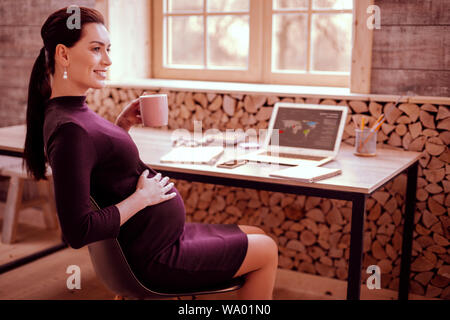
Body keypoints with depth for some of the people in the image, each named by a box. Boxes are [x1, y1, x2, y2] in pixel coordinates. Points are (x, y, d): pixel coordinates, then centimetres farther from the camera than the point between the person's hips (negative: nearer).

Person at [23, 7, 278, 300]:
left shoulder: (73, 111, 5)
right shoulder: (69, 128, -26)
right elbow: (78, 232, -30)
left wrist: (122, 125, 5)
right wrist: (142, 197, -21)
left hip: (163, 237, 10)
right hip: (155, 258, -10)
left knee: (258, 236, 20)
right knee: (267, 250, 4)